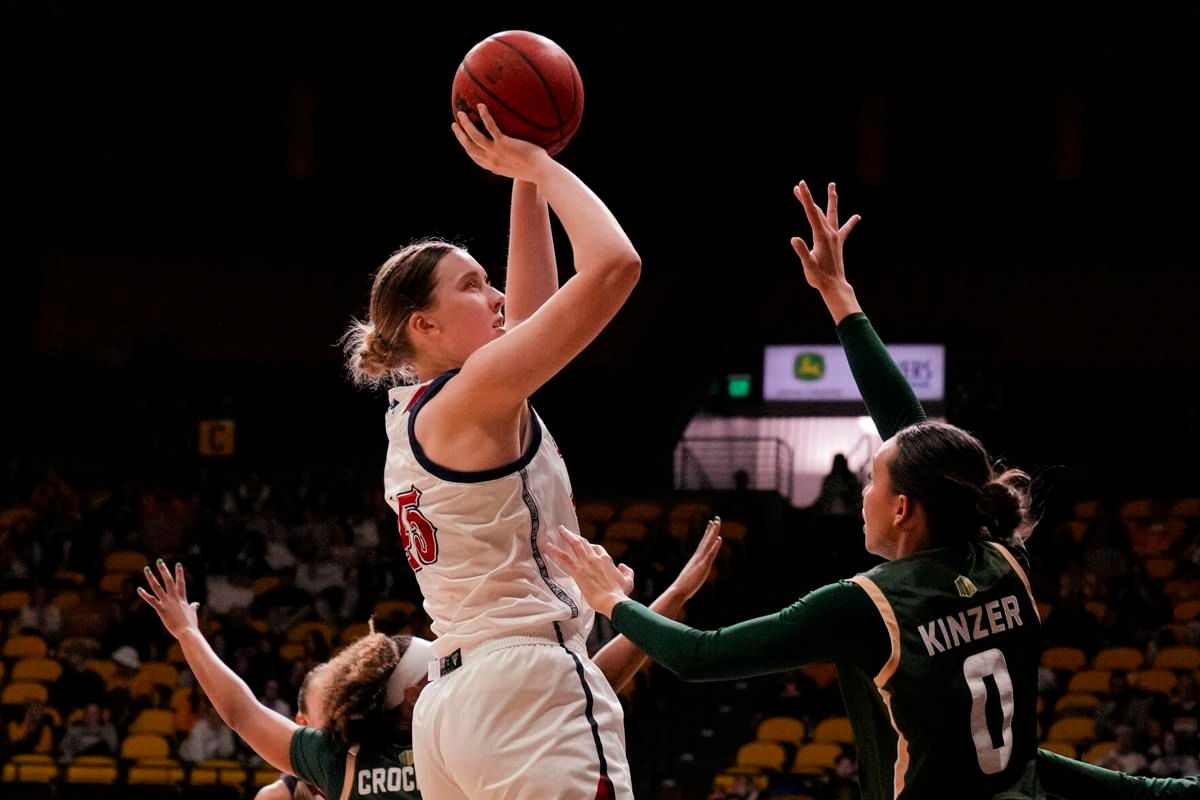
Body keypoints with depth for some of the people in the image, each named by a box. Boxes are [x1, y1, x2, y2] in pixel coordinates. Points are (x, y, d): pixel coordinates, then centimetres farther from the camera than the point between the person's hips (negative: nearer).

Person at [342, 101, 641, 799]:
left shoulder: (412, 414, 18)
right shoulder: (470, 396, -7)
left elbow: (530, 306, 31)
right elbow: (614, 265, -13)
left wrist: (527, 181, 27)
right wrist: (540, 167, 1)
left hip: (451, 702, 10)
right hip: (532, 686, -10)